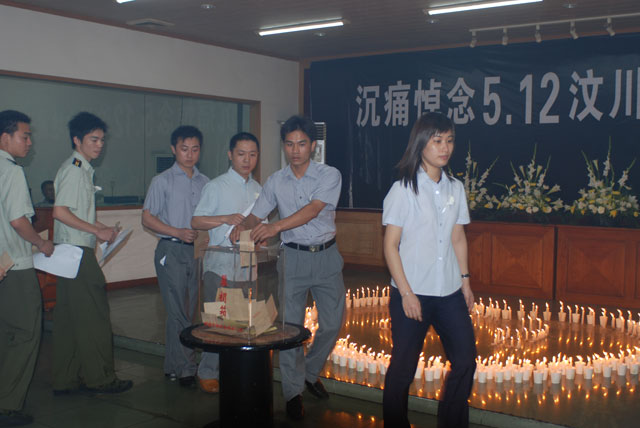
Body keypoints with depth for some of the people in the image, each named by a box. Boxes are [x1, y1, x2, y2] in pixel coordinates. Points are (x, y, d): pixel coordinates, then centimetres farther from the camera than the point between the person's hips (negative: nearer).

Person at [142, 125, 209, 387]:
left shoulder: (205, 183, 12)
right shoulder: (162, 181, 0)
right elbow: (147, 218, -3)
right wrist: (177, 232, -15)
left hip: (196, 251, 5)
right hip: (171, 250, -5)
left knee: (191, 311, 8)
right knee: (178, 312, -6)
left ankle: (173, 365, 19)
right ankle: (184, 368, 2)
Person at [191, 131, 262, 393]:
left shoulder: (258, 189, 14)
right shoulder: (216, 186, -3)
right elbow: (196, 221, -5)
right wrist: (226, 219, -18)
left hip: (247, 264, 5)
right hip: (220, 263, -5)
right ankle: (207, 373, 9)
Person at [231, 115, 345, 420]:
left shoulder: (329, 176, -7)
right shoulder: (275, 182, 3)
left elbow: (313, 209, -23)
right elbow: (257, 215, 6)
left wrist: (276, 226, -36)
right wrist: (243, 226, -19)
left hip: (326, 256, 0)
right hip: (292, 257, 1)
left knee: (332, 323, 7)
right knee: (290, 325, -1)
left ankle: (310, 373, 32)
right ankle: (293, 392, 13)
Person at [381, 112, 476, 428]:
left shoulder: (455, 188, 8)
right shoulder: (403, 189, -8)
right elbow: (390, 245, -9)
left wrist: (465, 280, 11)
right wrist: (406, 292, -13)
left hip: (449, 292, 5)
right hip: (412, 293, -5)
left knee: (465, 360, 9)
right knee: (403, 367, 4)